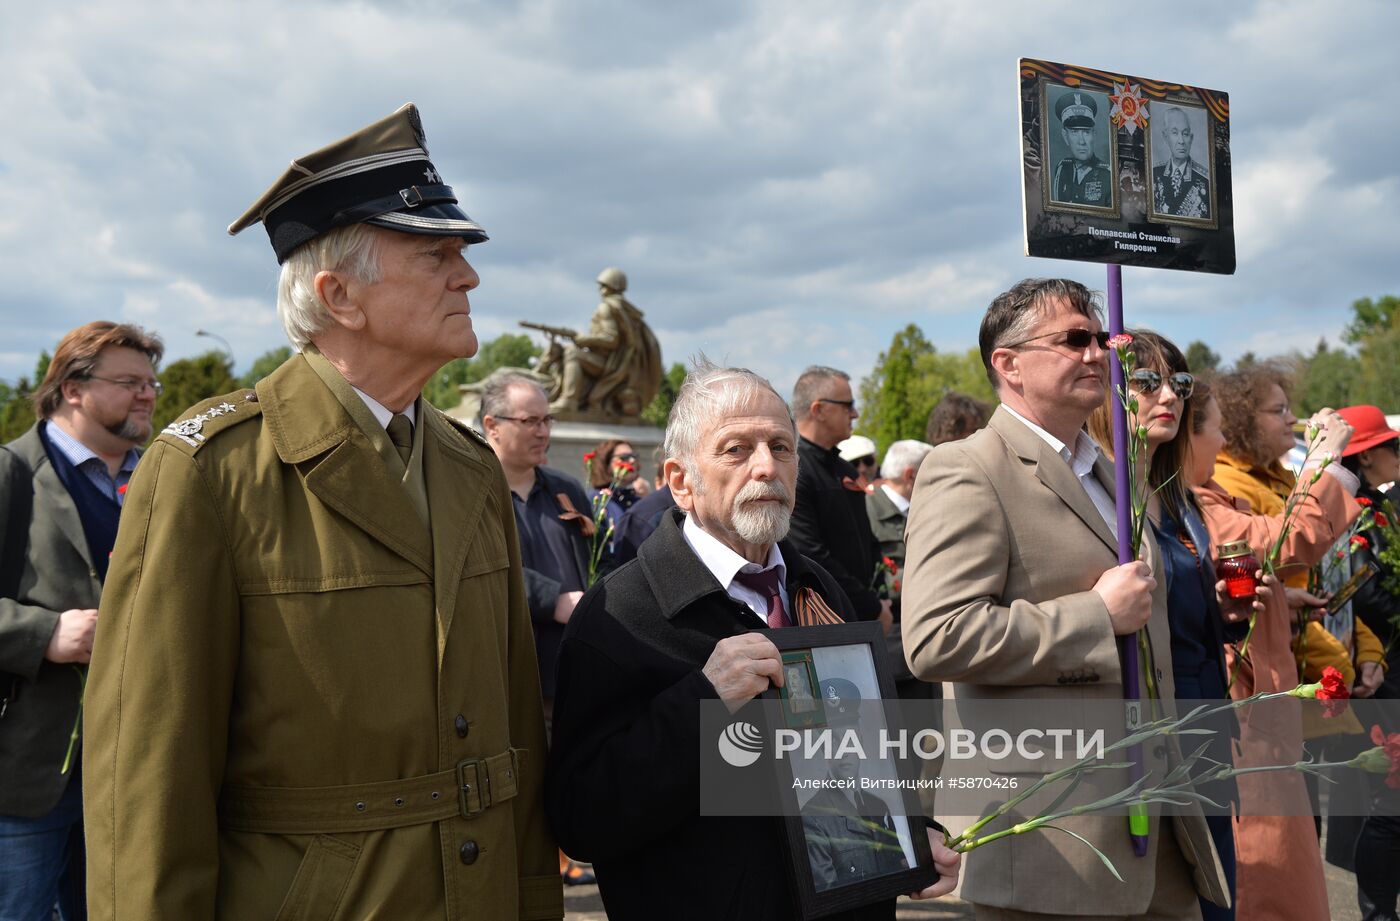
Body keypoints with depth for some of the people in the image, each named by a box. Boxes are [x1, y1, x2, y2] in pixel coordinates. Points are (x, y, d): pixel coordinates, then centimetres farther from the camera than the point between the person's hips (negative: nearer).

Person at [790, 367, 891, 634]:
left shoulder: (845, 471, 15)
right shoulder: (791, 470, -16)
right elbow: (811, 557, -22)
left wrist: (880, 600, 8)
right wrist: (873, 608, -15)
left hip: (859, 621, 9)